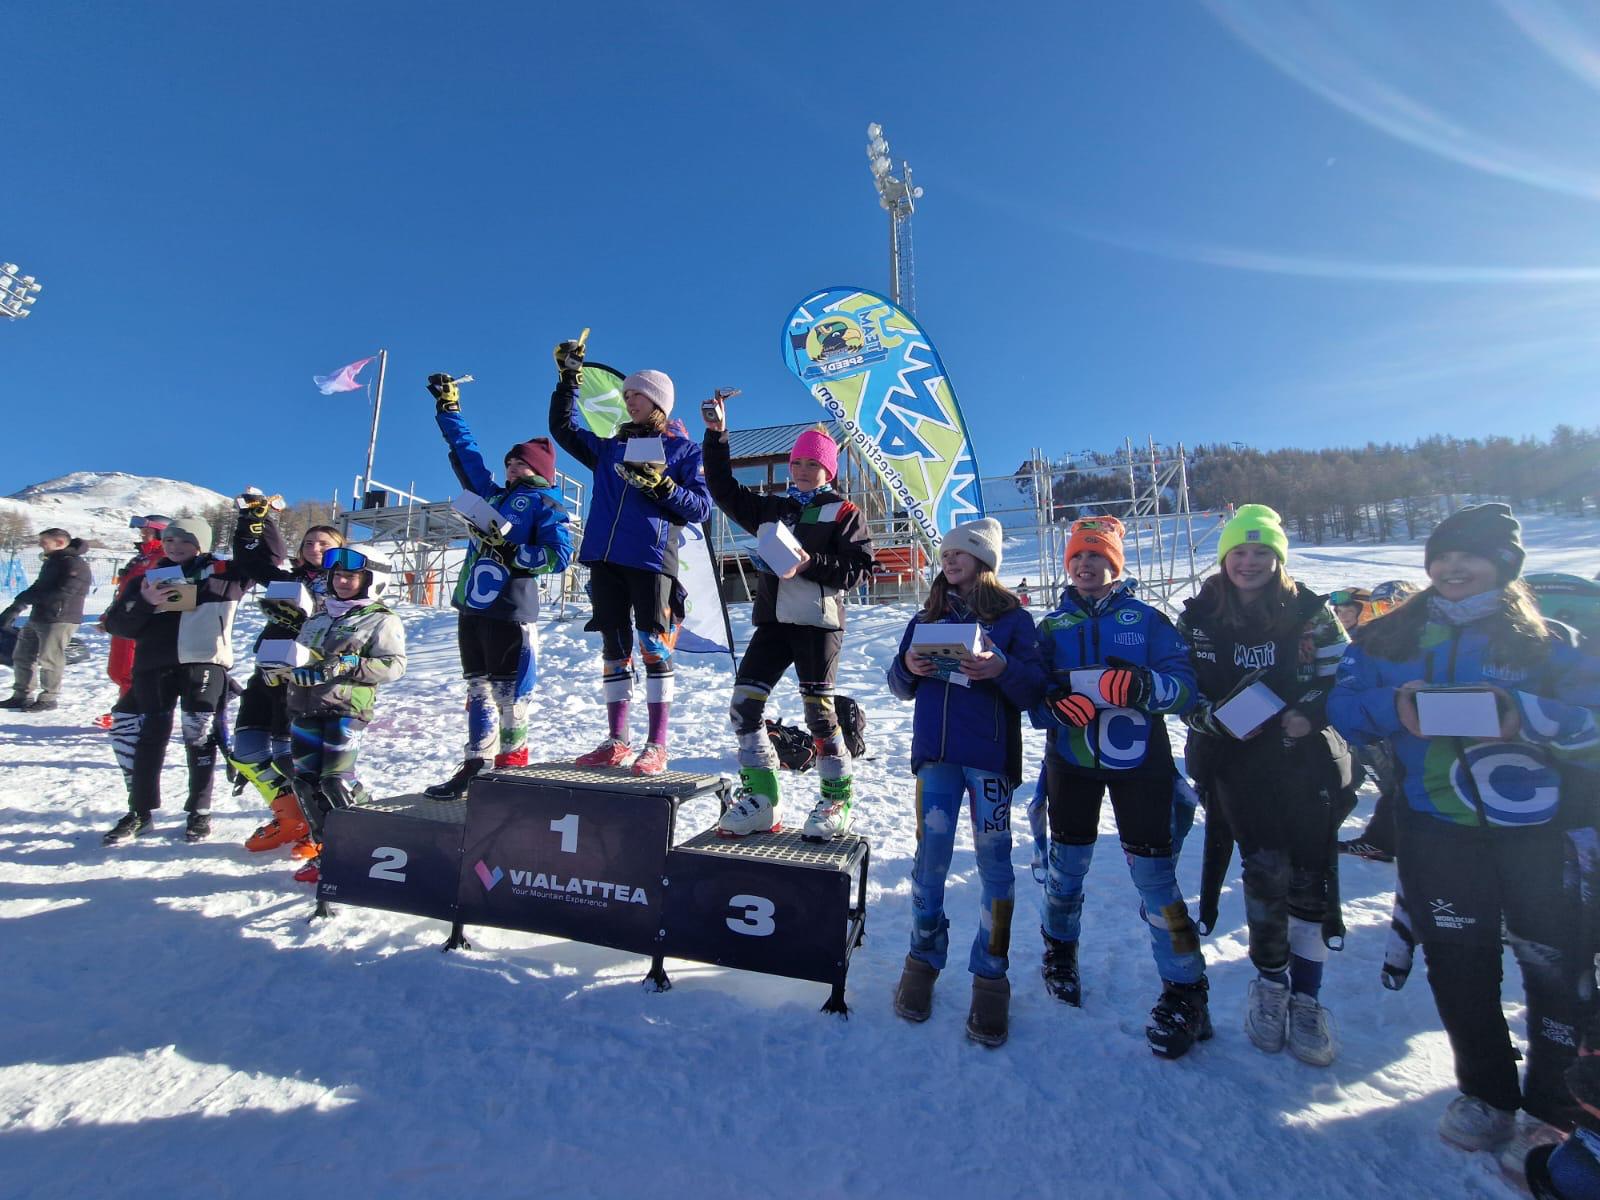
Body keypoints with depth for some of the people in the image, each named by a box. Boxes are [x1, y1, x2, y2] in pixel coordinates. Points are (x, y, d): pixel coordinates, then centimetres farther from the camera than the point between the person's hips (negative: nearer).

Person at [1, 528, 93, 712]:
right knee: (22, 655, 15)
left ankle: (49, 698, 4)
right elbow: (38, 588, 20)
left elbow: (62, 593, -22)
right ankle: (22, 695, 25)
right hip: (38, 618, 10)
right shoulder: (51, 562, 18)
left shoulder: (75, 564, -14)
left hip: (60, 620, -10)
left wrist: (26, 597, -11)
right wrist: (16, 607, 9)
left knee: (49, 659, -6)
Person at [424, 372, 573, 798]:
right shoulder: (492, 494, 20)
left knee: (509, 692, -4)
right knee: (478, 690, 11)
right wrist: (448, 406, 35)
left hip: (510, 611, -7)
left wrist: (509, 551, -18)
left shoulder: (545, 505, 0)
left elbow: (558, 556, -12)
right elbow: (466, 451, 30)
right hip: (471, 607, 8)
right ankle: (476, 767, 19)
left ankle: (512, 768, 6)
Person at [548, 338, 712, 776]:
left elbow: (701, 507, 0)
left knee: (655, 648, -6)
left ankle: (656, 746, 1)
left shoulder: (683, 449, 8)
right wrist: (569, 378, 19)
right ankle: (617, 742, 16)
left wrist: (662, 486, -14)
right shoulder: (610, 448, 22)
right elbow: (563, 428, 26)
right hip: (605, 560, 5)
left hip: (651, 560, -5)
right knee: (613, 650, 8)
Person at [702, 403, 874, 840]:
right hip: (773, 619, 6)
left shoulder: (844, 512, 4)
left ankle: (838, 801, 12)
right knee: (744, 704, -3)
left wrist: (811, 563, -18)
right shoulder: (772, 508, 20)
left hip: (818, 622, -5)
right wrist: (716, 436, 12)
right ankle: (760, 797, 7)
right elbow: (725, 490, 18)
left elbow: (858, 568, -6)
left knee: (818, 710, -5)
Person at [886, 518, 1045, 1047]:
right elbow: (902, 687, 13)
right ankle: (923, 959, 23)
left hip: (991, 754, -2)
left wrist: (1001, 669, -23)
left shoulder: (1012, 617, 2)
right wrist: (908, 666, -9)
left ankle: (991, 975, 18)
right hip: (936, 752, 3)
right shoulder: (928, 616, 13)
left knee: (993, 860, 2)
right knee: (930, 854, 3)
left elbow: (1035, 691, -4)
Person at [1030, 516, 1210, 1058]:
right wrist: (1055, 704, -17)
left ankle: (1185, 992, 15)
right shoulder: (1052, 626, 8)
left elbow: (1185, 684, -8)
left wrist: (1142, 685, -28)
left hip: (1138, 759, -2)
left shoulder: (1146, 618, 1)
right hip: (1071, 760, 3)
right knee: (1066, 861, 14)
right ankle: (1060, 949, 39)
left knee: (1153, 871, -2)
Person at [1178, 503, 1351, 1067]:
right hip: (1237, 762, 0)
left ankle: (1305, 997, 21)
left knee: (1311, 876, 3)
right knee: (1265, 872, -3)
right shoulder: (1199, 615, 2)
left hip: (1307, 760, 1)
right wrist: (1215, 720, -14)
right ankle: (1270, 982, 21)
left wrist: (1307, 717, -16)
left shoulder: (1309, 612, 0)